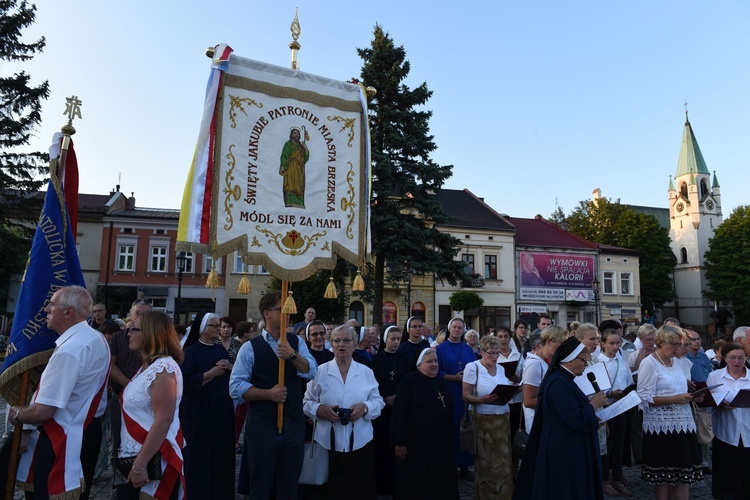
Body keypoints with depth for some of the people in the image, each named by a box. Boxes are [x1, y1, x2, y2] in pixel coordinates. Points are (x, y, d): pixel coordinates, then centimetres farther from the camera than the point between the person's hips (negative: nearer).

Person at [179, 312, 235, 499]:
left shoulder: (221, 349, 10)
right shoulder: (191, 352, -9)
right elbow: (186, 382, -18)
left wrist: (230, 368, -7)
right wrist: (211, 373, -19)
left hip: (223, 409, 6)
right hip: (200, 412, -5)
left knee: (222, 454, 10)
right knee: (200, 456, 2)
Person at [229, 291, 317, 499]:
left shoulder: (296, 342, 6)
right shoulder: (250, 347, -5)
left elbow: (311, 372, -9)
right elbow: (236, 387, -10)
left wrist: (292, 355, -25)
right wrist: (268, 394, -19)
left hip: (294, 424, 3)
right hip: (262, 425, -3)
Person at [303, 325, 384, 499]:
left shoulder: (366, 372, 5)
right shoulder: (320, 371, 2)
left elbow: (378, 401, 5)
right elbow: (307, 402, 3)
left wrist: (364, 408, -14)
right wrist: (321, 410, -16)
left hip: (360, 442, 1)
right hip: (329, 443, -1)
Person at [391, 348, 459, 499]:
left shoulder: (439, 381, 10)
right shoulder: (409, 382, -12)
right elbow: (399, 413, -15)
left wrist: (451, 433, 18)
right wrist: (400, 442, -18)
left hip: (441, 441, 7)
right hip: (416, 442, -7)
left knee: (440, 481, 14)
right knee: (416, 483, 4)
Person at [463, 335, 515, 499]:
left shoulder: (501, 369, 9)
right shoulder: (472, 367, -8)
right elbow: (466, 396, -11)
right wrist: (481, 400, -28)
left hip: (502, 418, 5)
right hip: (483, 419, -5)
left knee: (502, 459, 6)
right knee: (485, 460, 3)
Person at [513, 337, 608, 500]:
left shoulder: (562, 379, 9)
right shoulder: (560, 383, -24)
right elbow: (576, 420, -27)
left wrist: (592, 417, 5)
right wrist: (595, 403, -13)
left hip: (566, 449, 10)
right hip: (564, 452, -10)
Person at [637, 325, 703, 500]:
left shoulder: (675, 362, 13)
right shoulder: (649, 363, -10)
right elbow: (645, 398, -15)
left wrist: (690, 396, 3)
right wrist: (675, 399, -21)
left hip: (682, 424, 7)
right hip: (662, 427, -7)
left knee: (684, 472, 9)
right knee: (663, 473, 4)